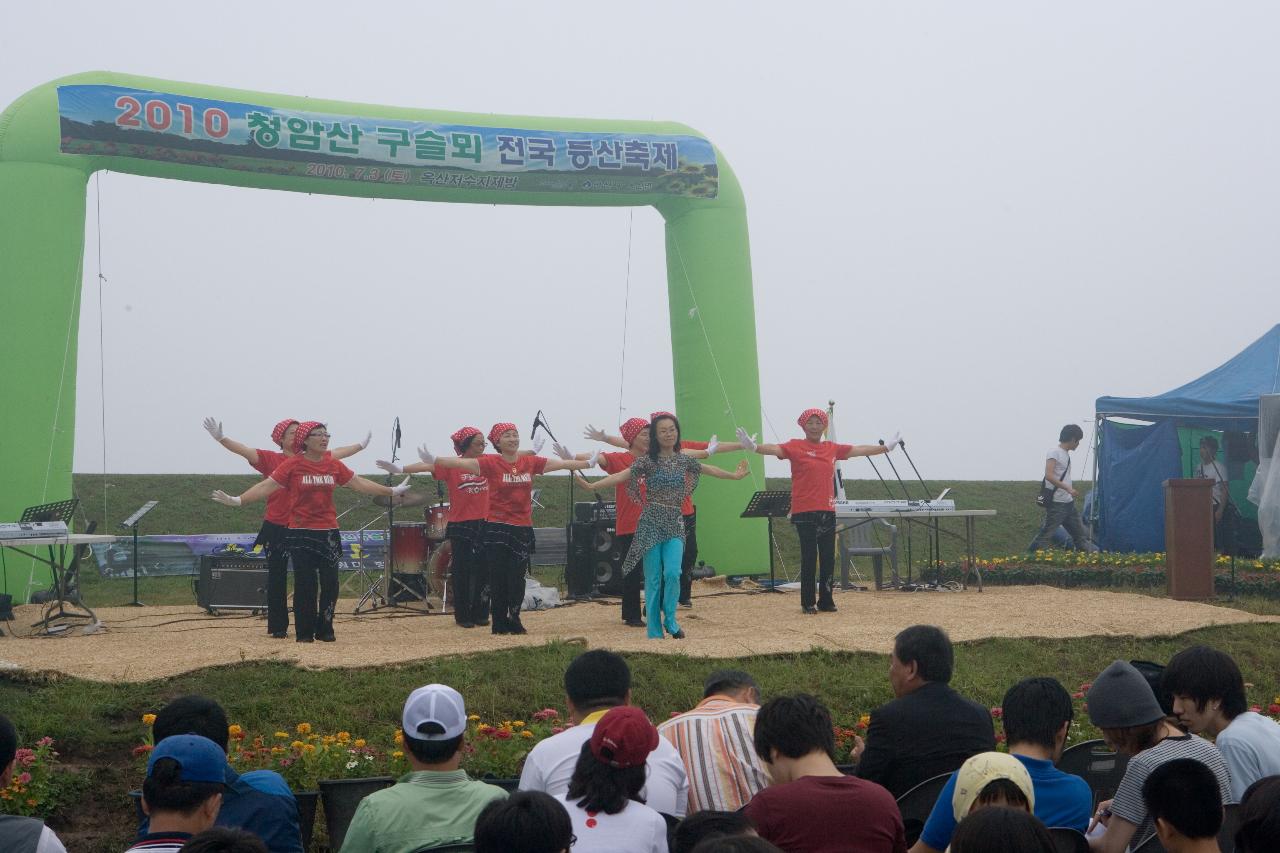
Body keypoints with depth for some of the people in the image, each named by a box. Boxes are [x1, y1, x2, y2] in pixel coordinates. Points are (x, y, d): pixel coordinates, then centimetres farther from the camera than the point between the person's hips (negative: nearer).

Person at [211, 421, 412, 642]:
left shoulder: (334, 465, 5)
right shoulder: (293, 464, -6)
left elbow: (358, 483, 14)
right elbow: (267, 486, -10)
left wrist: (392, 491, 15)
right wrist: (238, 500, -21)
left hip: (329, 533, 4)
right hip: (301, 533, -3)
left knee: (330, 583, 3)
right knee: (305, 584, -1)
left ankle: (325, 630, 16)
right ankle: (304, 633, 9)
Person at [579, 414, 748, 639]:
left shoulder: (684, 460, 10)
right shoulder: (648, 461, -2)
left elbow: (708, 469, 25)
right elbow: (622, 476, -10)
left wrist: (734, 475, 36)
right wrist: (593, 486, -21)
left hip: (675, 523, 2)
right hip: (651, 523, -2)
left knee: (673, 573, -14)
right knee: (653, 578, -1)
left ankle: (670, 620, 7)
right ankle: (654, 631, 7)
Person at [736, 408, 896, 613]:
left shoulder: (832, 448, 11)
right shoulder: (795, 447, -4)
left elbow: (859, 450, 19)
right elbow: (774, 449, -20)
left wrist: (886, 448, 25)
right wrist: (754, 447, -39)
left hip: (827, 511, 5)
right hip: (804, 512, -5)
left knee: (828, 558, 7)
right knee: (809, 557, -2)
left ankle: (826, 601, 17)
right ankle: (808, 603, 6)